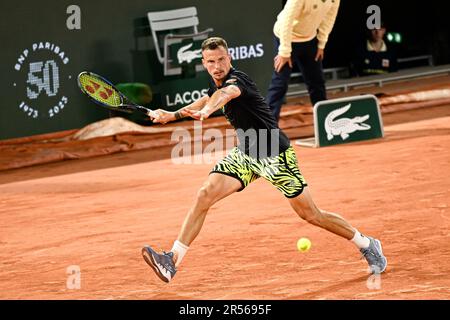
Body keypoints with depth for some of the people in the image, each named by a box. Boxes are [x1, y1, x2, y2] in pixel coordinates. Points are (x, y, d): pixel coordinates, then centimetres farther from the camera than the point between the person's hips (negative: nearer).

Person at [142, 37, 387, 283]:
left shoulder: (236, 80, -23)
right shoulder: (216, 83, 3)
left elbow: (225, 94, -48)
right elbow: (208, 100, 27)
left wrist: (206, 110, -68)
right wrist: (173, 115, 22)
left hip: (275, 154, -7)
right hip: (245, 154, 7)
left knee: (310, 215, -1)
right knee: (205, 196, -12)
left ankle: (366, 244, 19)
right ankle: (172, 261, -16)